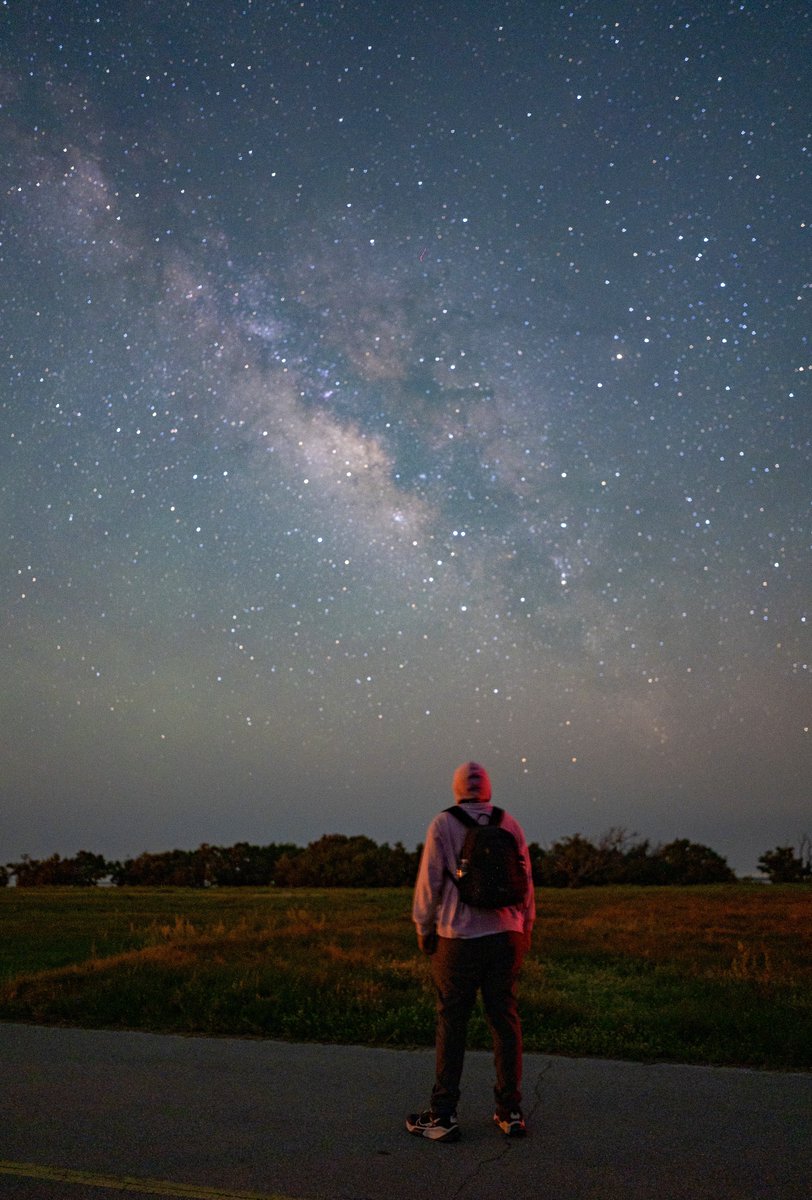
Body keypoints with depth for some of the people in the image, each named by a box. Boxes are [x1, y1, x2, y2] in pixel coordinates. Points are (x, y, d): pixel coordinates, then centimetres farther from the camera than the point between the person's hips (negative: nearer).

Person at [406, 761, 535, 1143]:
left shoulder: (443, 824, -4)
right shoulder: (510, 824, 5)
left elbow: (429, 880, -4)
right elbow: (526, 881, 10)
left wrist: (424, 928, 6)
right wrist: (525, 928, 20)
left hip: (458, 937, -3)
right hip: (505, 935, 3)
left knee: (451, 1022, 4)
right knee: (504, 1019, 10)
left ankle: (443, 1115, 10)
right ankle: (510, 1111, 17)